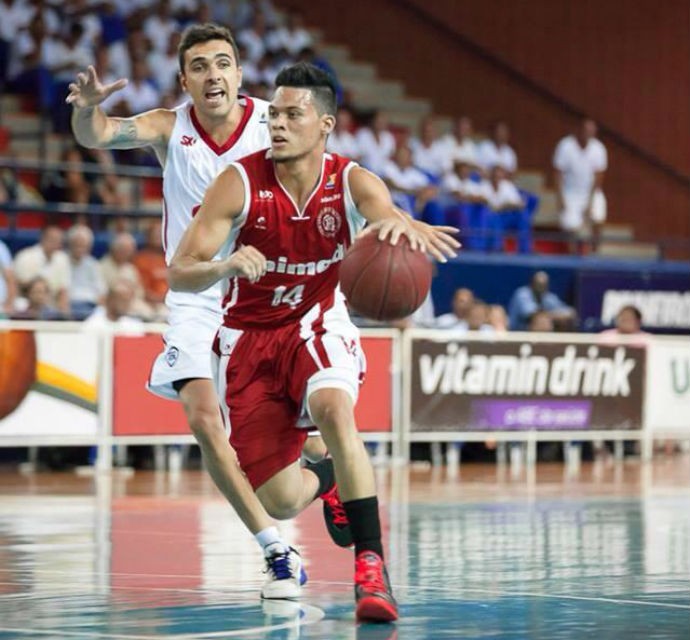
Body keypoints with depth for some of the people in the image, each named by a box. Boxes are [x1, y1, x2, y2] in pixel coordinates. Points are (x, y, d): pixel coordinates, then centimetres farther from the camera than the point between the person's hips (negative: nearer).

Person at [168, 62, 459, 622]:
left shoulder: (351, 182, -13)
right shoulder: (239, 183, -16)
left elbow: (387, 215, -33)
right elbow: (179, 274, -19)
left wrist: (401, 225, -58)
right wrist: (226, 265, -42)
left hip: (317, 324, 0)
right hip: (249, 337, 0)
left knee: (333, 409, -36)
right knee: (282, 501, -5)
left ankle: (371, 566, -30)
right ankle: (324, 481, 35)